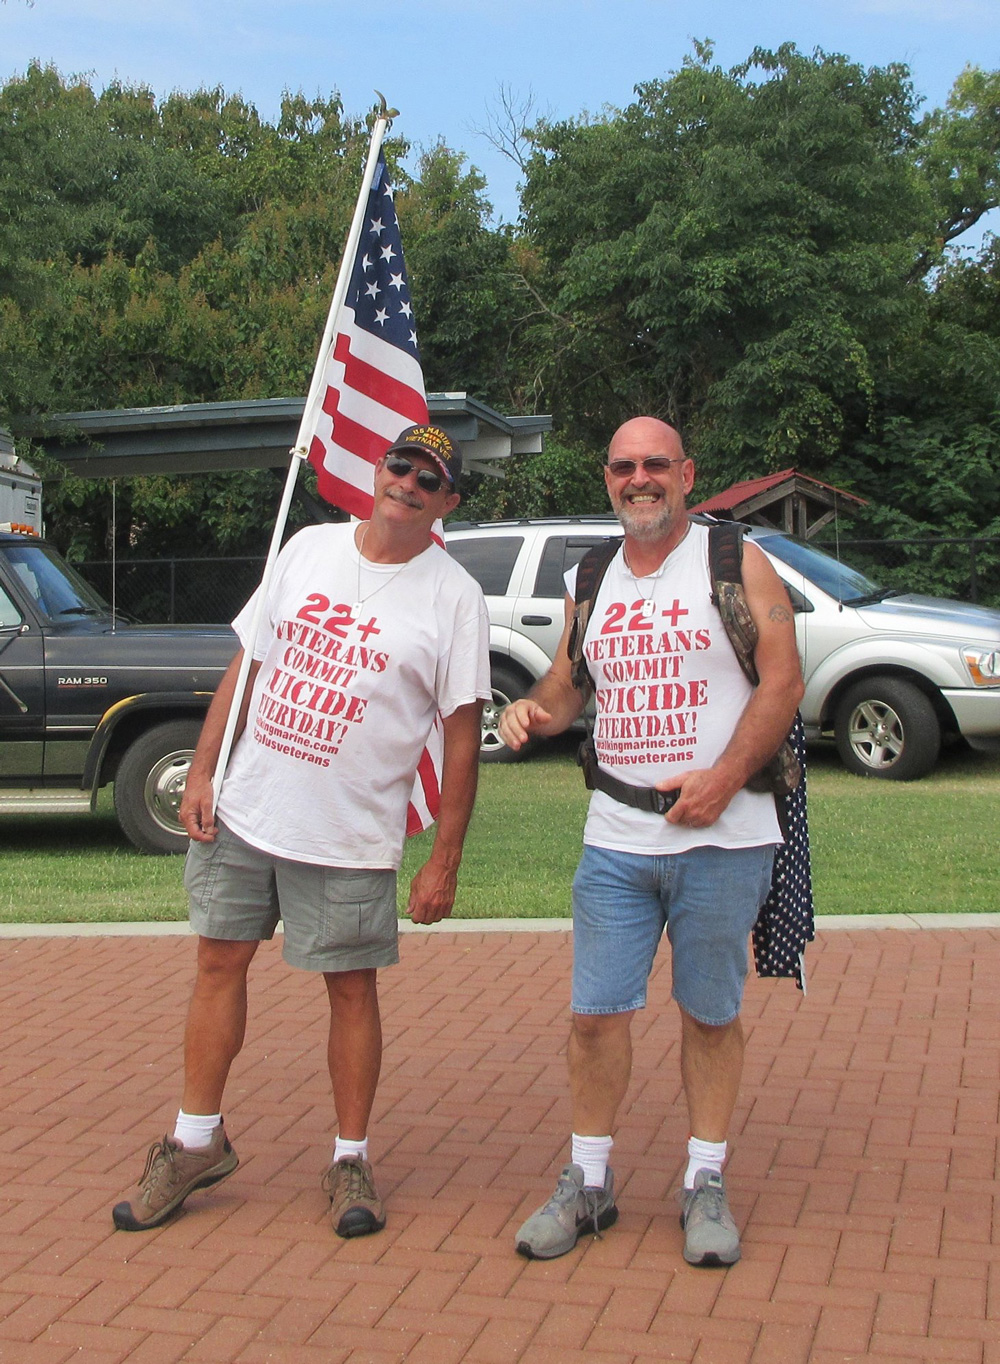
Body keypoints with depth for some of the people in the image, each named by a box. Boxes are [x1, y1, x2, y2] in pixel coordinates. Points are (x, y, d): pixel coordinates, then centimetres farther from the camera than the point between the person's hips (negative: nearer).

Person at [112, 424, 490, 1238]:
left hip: (350, 839, -4)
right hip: (242, 812, 4)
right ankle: (197, 1142, 27)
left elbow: (462, 739, -7)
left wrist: (444, 862, -10)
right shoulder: (309, 549, 6)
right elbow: (248, 661, 11)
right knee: (220, 963, 11)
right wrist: (202, 772, 5)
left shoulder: (453, 597, -7)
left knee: (351, 988, 4)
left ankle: (352, 1161, 21)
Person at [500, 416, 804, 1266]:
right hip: (615, 843, 4)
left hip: (720, 841, -3)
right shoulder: (591, 583, 13)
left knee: (711, 1014, 7)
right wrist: (531, 711, -3)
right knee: (597, 1013, 4)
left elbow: (784, 681, -7)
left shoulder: (735, 564, -1)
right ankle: (588, 1182, 20)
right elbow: (568, 685, 21)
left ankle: (706, 1184, 22)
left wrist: (723, 777, -17)